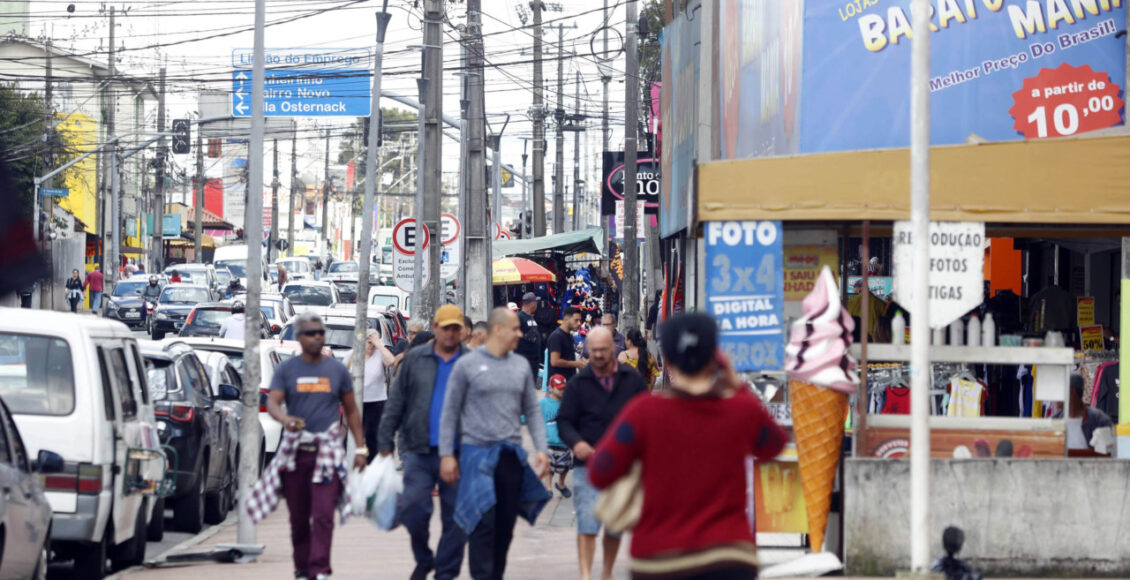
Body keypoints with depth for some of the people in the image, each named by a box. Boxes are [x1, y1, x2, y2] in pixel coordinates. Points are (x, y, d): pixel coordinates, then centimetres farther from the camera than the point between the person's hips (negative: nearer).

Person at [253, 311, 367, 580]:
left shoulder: (337, 369, 8)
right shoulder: (286, 369, 5)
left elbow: (351, 410, 14)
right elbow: (272, 402, -7)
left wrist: (360, 447, 8)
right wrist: (285, 419, -29)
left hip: (327, 451, -1)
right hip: (294, 451, 1)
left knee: (323, 515, -13)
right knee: (298, 516, 7)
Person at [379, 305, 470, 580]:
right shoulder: (415, 360, 8)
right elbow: (396, 403, 9)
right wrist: (385, 442, 3)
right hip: (420, 451, 0)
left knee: (455, 516, 1)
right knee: (413, 508, -10)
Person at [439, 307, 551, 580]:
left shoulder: (521, 365, 11)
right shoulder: (468, 364, -2)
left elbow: (532, 411, 14)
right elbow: (450, 412, 1)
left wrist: (541, 449, 3)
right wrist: (446, 454, -4)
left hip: (511, 455, 5)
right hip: (477, 452, -5)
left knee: (505, 524, 7)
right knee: (484, 522, -12)